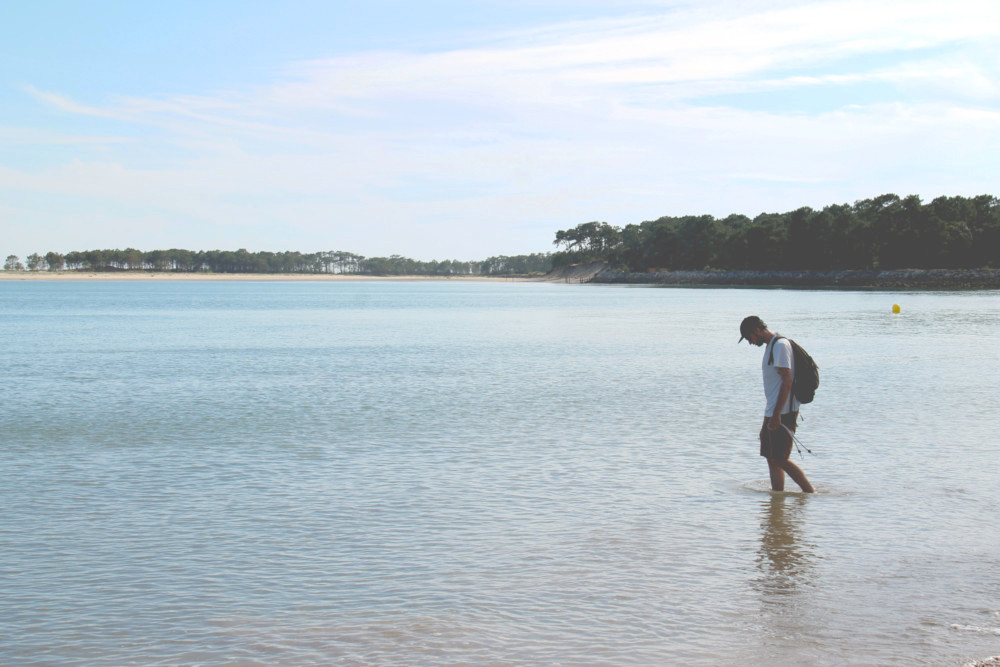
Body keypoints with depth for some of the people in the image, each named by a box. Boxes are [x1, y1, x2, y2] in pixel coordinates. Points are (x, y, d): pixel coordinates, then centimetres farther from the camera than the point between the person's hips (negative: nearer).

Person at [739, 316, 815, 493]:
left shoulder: (780, 345, -15)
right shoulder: (770, 346, 16)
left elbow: (787, 382, -21)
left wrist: (776, 414, -22)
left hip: (782, 413, -10)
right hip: (772, 412, 10)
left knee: (780, 459, -8)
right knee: (772, 458, 10)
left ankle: (810, 491, -1)